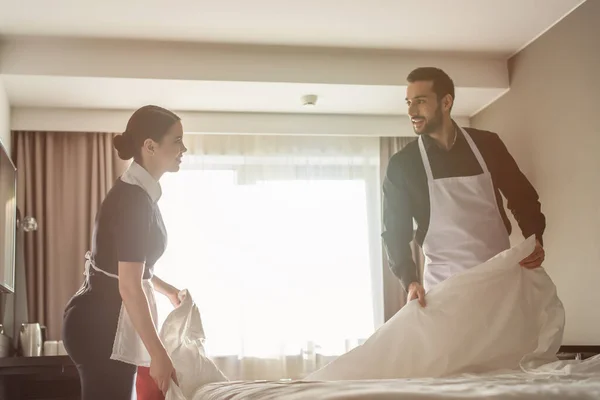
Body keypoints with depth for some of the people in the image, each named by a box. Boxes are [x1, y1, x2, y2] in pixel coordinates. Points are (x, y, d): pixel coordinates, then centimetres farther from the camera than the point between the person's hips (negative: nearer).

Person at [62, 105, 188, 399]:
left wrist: (168, 290, 28)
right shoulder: (133, 198, -20)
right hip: (100, 324, -10)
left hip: (105, 321, 10)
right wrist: (159, 354, -21)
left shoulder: (137, 192, 10)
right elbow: (129, 286, -23)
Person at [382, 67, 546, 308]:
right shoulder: (402, 165, -1)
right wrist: (409, 281, -15)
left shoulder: (487, 144, 3)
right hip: (444, 285, -1)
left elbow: (522, 196, 12)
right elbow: (395, 231, 0)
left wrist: (535, 241, -6)